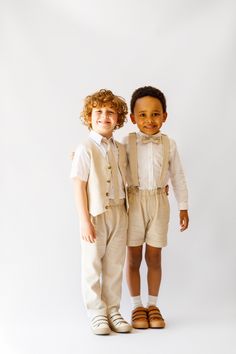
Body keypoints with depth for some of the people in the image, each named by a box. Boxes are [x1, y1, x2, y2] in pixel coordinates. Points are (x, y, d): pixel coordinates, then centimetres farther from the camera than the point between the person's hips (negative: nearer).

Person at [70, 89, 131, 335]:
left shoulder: (120, 150, 7)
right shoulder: (85, 149, -10)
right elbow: (79, 186, -12)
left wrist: (127, 214, 11)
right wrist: (85, 220, -16)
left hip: (118, 214, 5)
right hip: (95, 215, -5)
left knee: (114, 266, 12)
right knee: (92, 266, 6)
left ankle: (112, 310, 24)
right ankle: (96, 313, 19)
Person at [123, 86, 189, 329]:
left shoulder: (169, 144, 2)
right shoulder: (128, 142, -2)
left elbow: (178, 177, 7)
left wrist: (183, 207, 8)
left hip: (159, 202, 1)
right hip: (134, 202, -1)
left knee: (154, 257, 7)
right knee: (134, 257, 6)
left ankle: (152, 305, 21)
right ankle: (137, 306, 18)